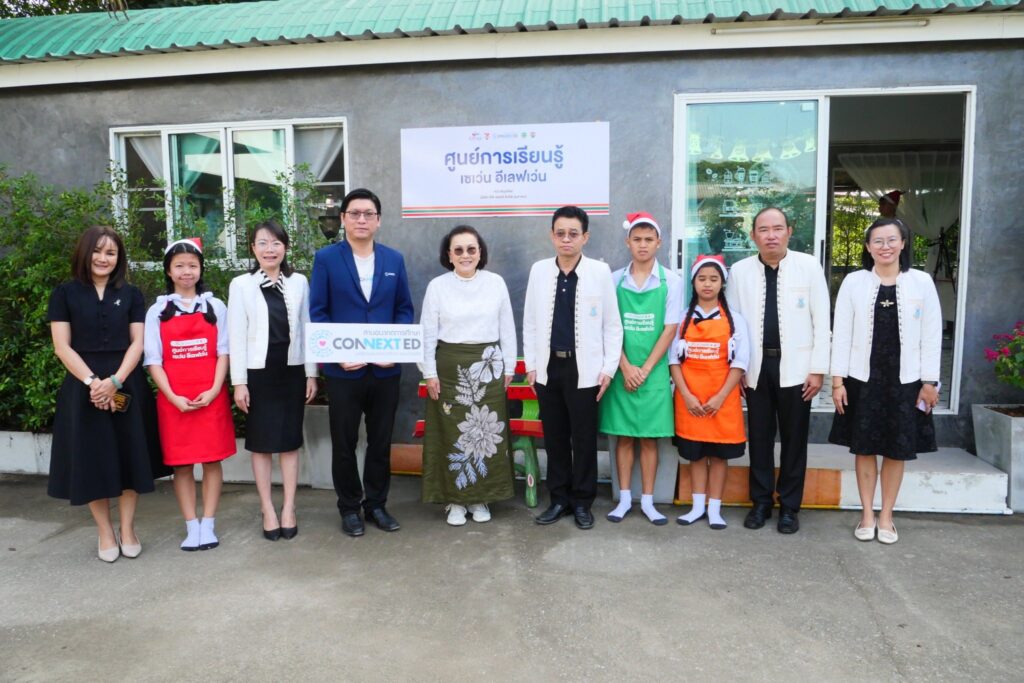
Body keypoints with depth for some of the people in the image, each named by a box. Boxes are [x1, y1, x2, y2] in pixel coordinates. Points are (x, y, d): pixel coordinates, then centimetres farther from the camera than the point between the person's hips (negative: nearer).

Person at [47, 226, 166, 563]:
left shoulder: (131, 294, 7)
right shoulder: (65, 293, 3)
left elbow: (137, 343, 1)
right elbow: (62, 347, -2)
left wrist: (115, 380, -13)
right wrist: (92, 381, -15)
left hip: (126, 386, 1)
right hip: (84, 388, -1)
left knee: (129, 456, 4)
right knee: (92, 460, 3)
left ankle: (127, 529, 18)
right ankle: (105, 532, 18)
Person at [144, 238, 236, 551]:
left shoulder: (215, 307, 5)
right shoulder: (157, 311, 6)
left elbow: (223, 352, 2)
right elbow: (153, 360, 2)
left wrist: (214, 390, -10)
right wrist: (173, 397, -10)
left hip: (211, 397, 0)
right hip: (173, 401, 0)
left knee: (212, 461, 3)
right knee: (181, 464, 5)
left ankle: (208, 524, 12)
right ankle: (191, 526, 14)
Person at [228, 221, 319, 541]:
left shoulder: (299, 282, 2)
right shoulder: (241, 285, -2)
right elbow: (236, 336, -3)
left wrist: (311, 373, 2)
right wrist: (239, 382, -7)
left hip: (292, 371, 1)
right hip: (258, 372, -1)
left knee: (290, 441, 7)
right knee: (261, 443, 7)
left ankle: (289, 508, 17)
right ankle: (267, 509, 18)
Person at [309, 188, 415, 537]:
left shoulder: (394, 259, 6)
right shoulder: (326, 258, -2)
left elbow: (405, 309, 6)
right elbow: (317, 313, -4)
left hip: (386, 368, 2)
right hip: (343, 369, -2)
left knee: (381, 441, 13)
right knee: (344, 443, 10)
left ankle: (376, 504, 28)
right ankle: (349, 507, 26)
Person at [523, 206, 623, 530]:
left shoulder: (600, 271, -3)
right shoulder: (539, 270, 4)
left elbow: (612, 325, -1)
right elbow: (530, 322, 8)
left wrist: (608, 368, -5)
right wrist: (531, 365, 5)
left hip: (584, 368, -2)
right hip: (548, 366, 3)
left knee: (584, 439, 6)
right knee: (554, 437, 11)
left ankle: (582, 502, 21)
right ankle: (559, 499, 25)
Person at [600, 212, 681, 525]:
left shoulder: (671, 281, -1)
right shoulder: (615, 280, 2)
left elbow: (669, 330, -4)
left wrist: (644, 370, -9)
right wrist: (626, 368, -10)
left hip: (653, 372, -1)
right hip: (622, 371, 1)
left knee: (649, 438, 6)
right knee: (624, 437, 7)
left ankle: (647, 501, 15)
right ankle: (625, 498, 17)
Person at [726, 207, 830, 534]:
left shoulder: (809, 266, -2)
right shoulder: (739, 270, 2)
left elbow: (821, 321, -2)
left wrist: (818, 369, -6)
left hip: (795, 366, -1)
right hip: (756, 366, 1)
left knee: (794, 439, 7)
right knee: (759, 437, 9)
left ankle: (789, 506, 20)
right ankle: (761, 502, 22)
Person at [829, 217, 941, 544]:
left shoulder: (922, 282, 0)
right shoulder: (853, 282, -2)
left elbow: (931, 335, 1)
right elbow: (841, 333, -2)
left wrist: (930, 381, -2)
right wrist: (838, 379, -6)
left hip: (905, 380, 0)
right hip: (863, 379, 0)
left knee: (897, 450, 9)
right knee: (865, 448, 8)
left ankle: (886, 516, 23)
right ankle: (867, 514, 21)